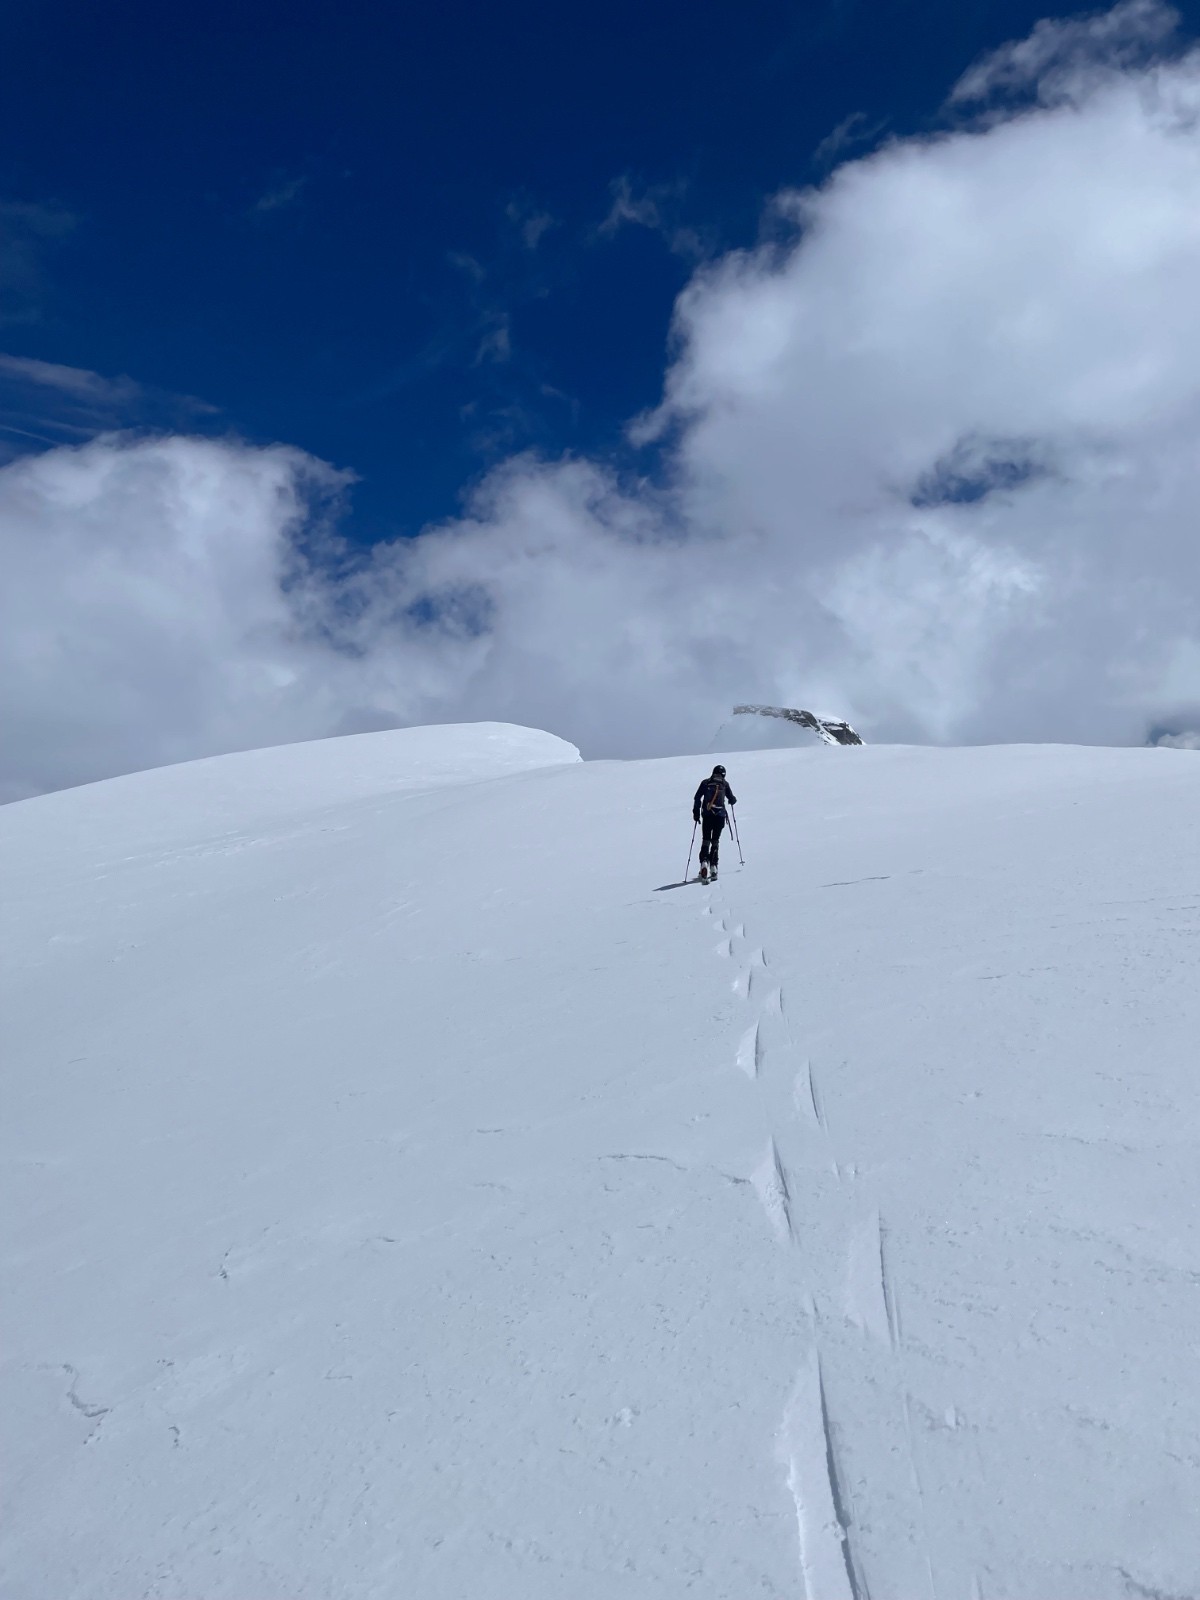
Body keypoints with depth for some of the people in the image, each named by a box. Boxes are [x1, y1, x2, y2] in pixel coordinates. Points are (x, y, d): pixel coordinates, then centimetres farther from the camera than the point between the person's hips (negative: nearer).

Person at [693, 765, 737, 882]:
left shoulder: (705, 783, 10)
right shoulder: (724, 783, 7)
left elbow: (697, 798, 1)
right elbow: (732, 800, 7)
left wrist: (696, 812, 5)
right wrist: (733, 800, 30)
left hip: (707, 815, 1)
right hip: (720, 815, -1)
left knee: (705, 840, 3)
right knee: (715, 841, 7)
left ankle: (704, 862, -20)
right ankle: (713, 866, -3)